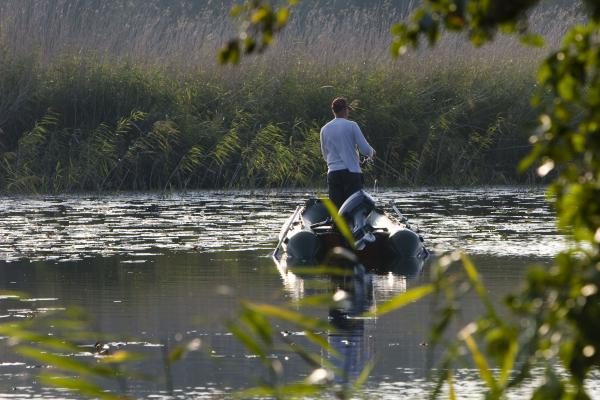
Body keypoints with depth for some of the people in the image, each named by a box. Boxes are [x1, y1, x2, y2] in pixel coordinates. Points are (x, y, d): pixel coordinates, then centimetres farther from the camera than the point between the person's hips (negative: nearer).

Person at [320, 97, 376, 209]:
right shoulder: (351, 125, -4)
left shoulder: (325, 129, 8)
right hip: (351, 172, -4)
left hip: (333, 173, 4)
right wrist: (372, 153, 17)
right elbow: (365, 149, -6)